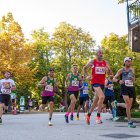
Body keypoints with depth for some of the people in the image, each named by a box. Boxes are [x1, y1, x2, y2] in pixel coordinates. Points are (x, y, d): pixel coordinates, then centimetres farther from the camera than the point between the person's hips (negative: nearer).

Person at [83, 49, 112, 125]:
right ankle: (98, 116, -21)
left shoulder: (105, 63, 7)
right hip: (95, 82, -5)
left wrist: (108, 70, -14)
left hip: (102, 83, 5)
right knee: (102, 96, -28)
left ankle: (88, 115, 33)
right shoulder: (92, 62, 1)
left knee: (96, 101, 13)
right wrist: (87, 76, 4)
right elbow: (84, 68, 15)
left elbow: (110, 73, 7)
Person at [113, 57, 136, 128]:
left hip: (131, 87, 5)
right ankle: (130, 122, -17)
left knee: (130, 105, 7)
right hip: (124, 88, -5)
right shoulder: (121, 70, 2)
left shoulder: (132, 70, 13)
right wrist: (119, 81, -19)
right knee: (128, 104, -19)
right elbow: (114, 78, 3)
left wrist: (133, 79, -3)